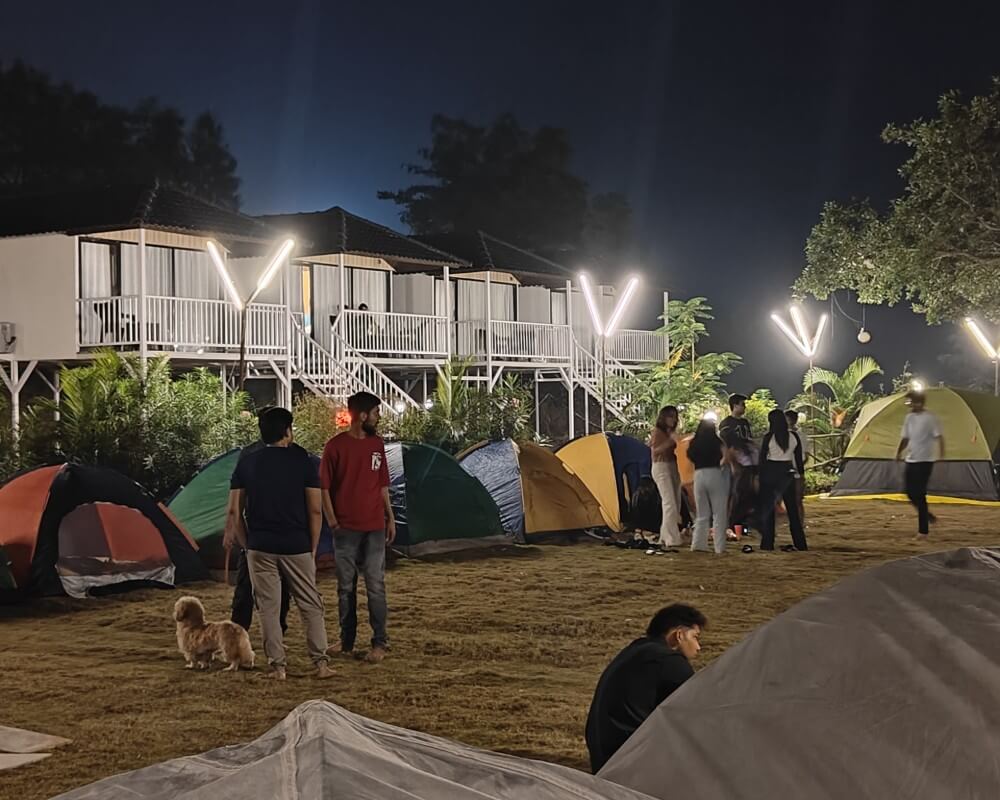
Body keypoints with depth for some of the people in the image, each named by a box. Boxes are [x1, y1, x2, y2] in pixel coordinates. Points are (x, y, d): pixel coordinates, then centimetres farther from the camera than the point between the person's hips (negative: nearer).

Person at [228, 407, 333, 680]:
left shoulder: (246, 464, 3)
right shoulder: (302, 461, -2)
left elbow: (235, 511, 3)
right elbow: (316, 510, -4)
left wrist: (246, 545, 12)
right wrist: (313, 548, 5)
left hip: (260, 547, 1)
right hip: (297, 546, -1)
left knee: (268, 606, 7)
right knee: (310, 605, 9)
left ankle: (277, 666, 7)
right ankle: (321, 662, 5)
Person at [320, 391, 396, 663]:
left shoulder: (377, 444, 7)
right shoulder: (336, 445, -6)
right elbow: (324, 486, -3)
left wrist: (390, 517, 10)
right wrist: (332, 521, -8)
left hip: (375, 528, 2)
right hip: (346, 529, -2)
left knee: (375, 586, 1)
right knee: (346, 587, 7)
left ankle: (380, 643, 5)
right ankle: (346, 641, 17)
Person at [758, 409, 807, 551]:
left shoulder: (768, 437, -9)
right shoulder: (794, 437, 0)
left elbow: (762, 458, -5)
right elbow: (798, 458, 5)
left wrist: (760, 476, 2)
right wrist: (800, 473, 14)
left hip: (770, 473, -3)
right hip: (787, 473, 3)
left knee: (767, 509, 5)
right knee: (792, 509, 10)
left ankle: (767, 544, 2)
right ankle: (800, 543, 8)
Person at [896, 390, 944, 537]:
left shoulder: (929, 418, -11)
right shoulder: (909, 417, 11)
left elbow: (939, 437, -14)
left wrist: (941, 454, -26)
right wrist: (899, 452, 4)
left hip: (924, 461, -7)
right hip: (911, 460, 7)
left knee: (920, 495, -8)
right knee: (910, 493, 9)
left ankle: (923, 529, -2)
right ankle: (927, 516, 30)